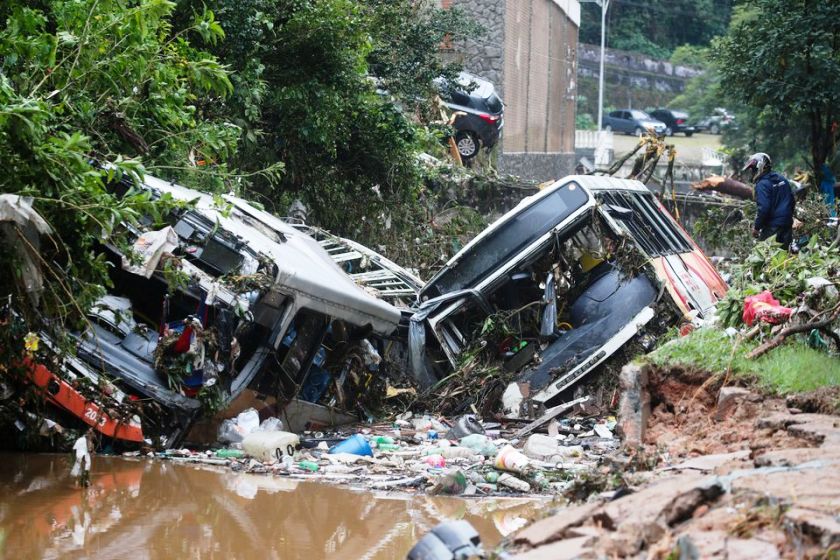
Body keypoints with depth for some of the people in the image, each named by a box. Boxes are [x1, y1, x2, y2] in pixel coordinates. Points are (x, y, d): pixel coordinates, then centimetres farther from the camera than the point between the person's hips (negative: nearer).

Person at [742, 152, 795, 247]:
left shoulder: (762, 184, -14)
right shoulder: (783, 180, 11)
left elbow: (763, 208, -21)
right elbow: (792, 201, 16)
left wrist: (756, 227, -12)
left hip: (772, 228, -8)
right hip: (787, 225, 8)